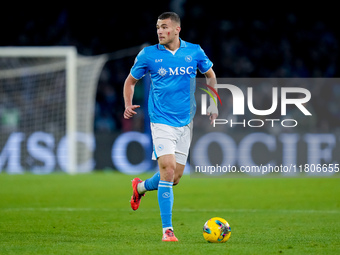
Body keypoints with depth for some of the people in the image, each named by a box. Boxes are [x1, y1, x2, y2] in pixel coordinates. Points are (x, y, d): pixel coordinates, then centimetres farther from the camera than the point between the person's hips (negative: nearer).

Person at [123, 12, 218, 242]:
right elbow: (131, 80, 9)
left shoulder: (194, 52, 1)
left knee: (175, 177, 7)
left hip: (185, 122, 4)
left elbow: (210, 74, 19)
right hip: (161, 121, -3)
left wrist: (213, 104, 9)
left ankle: (141, 187, 40)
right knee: (168, 169, -19)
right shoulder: (148, 54, -3)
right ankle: (167, 229, -13)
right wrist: (128, 105, -8)